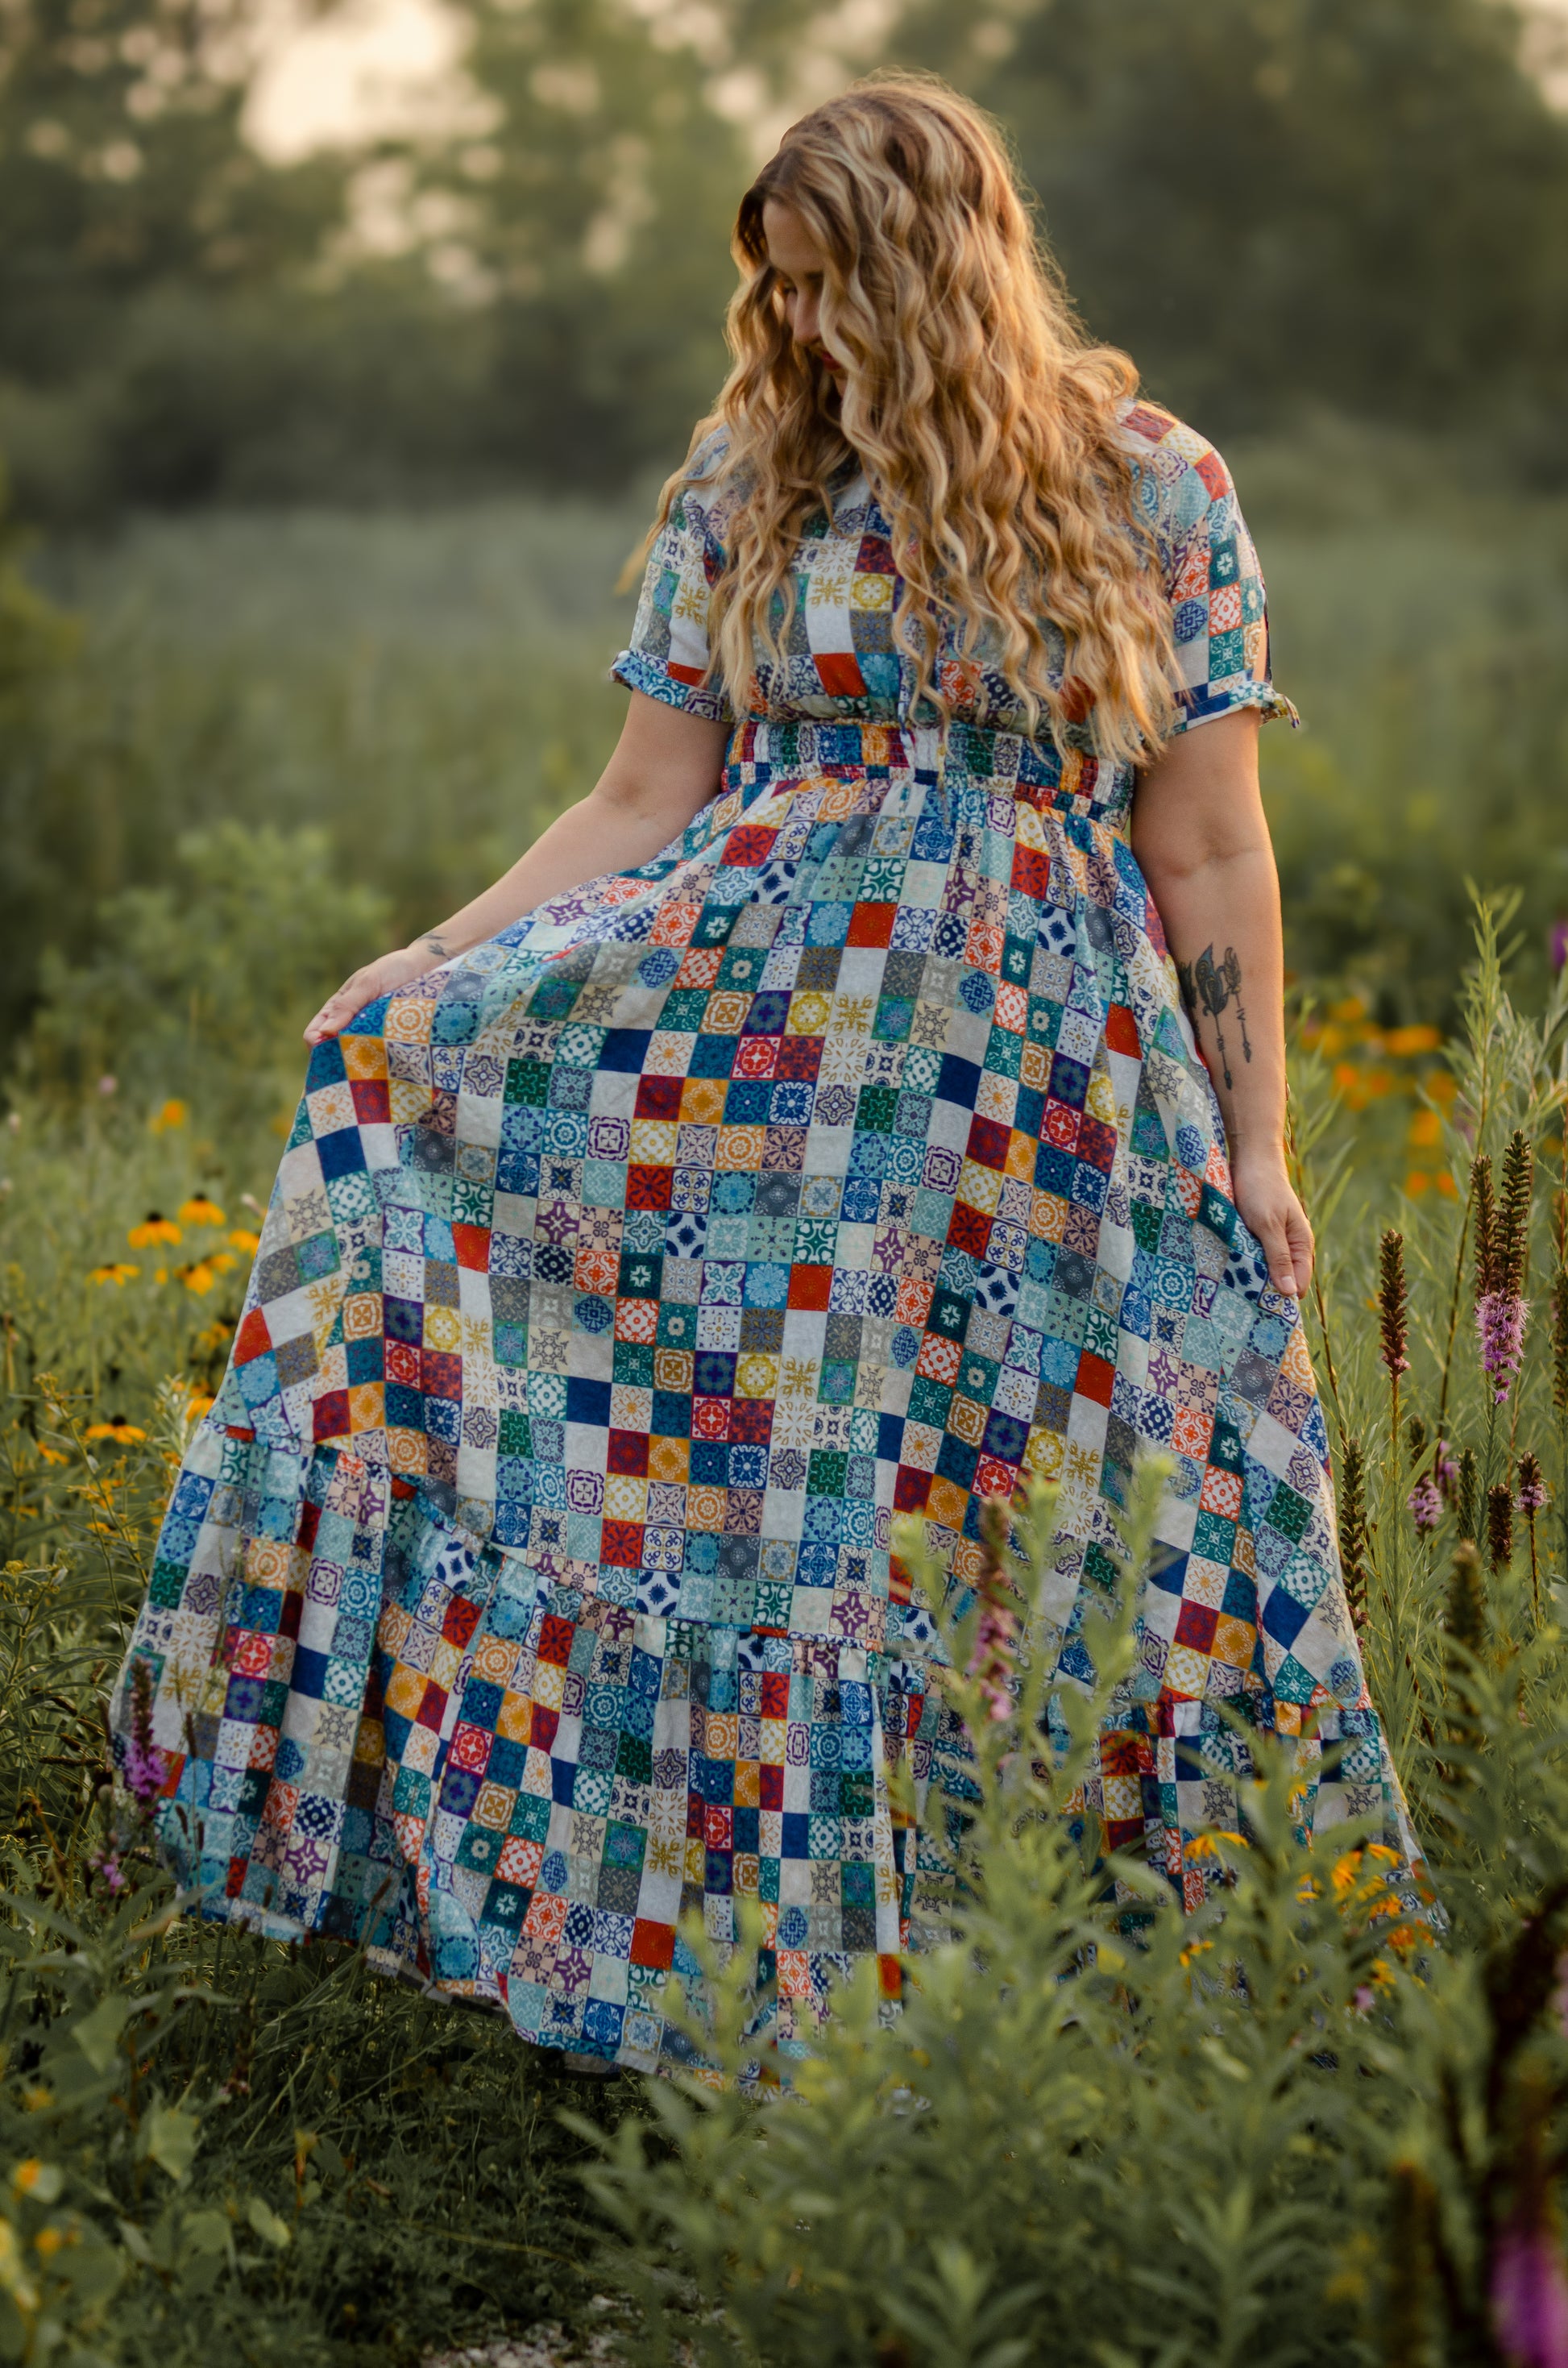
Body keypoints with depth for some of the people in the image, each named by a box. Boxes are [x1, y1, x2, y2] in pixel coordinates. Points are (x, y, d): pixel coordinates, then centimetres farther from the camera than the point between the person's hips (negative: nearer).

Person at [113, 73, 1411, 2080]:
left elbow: (1210, 852, 2)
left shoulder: (1152, 490, 2)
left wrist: (1257, 1146, 0)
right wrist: (425, 967, -4)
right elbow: (642, 801, 7)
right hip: (745, 1026, 2)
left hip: (1040, 1081, -2)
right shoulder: (752, 476, 7)